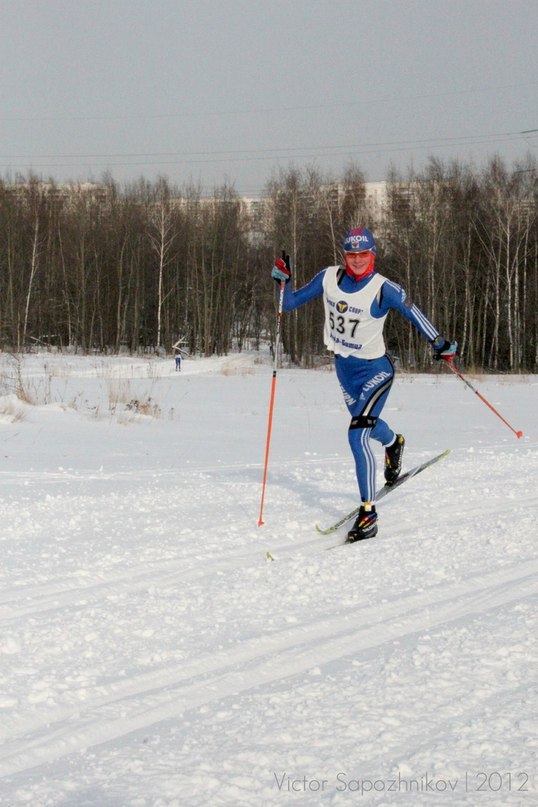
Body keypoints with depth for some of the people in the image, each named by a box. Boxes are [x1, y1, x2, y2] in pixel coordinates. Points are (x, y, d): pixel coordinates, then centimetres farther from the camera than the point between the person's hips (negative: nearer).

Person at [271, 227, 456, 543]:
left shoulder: (384, 289, -20)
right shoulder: (329, 278, -7)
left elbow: (413, 313, -13)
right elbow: (291, 303, 1)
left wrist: (440, 343, -23)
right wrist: (283, 280, -16)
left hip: (374, 370, -6)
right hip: (344, 366, 6)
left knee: (358, 435, -20)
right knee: (366, 422, 30)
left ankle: (368, 514, -14)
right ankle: (394, 443, 67)